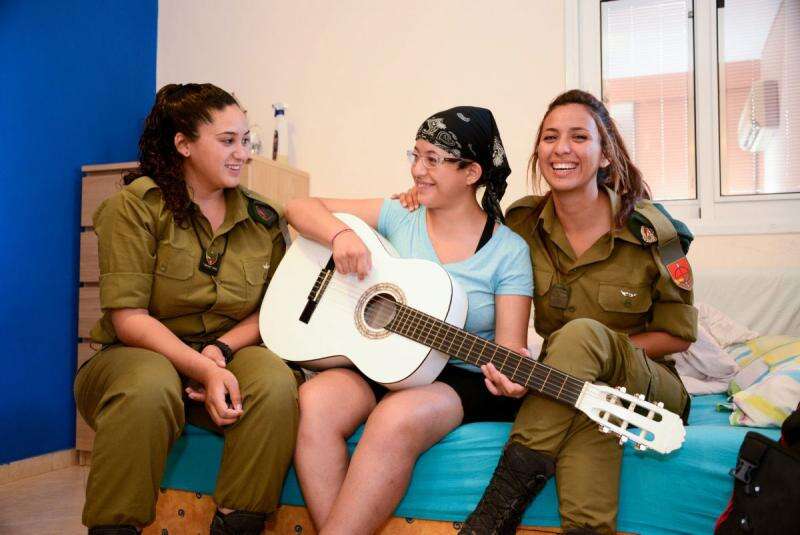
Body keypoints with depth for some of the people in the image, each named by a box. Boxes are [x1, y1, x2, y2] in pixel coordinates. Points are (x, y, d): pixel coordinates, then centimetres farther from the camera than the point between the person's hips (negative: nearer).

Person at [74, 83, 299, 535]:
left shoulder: (261, 219, 6)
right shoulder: (135, 206, -6)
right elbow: (127, 317, -13)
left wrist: (221, 350, -14)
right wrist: (201, 369, -24)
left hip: (226, 357, 3)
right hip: (142, 356, -3)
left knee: (275, 381, -29)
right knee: (150, 387, -37)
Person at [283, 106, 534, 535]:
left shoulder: (508, 251, -4)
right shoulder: (398, 218, 5)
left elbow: (509, 346, -6)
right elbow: (299, 208, 6)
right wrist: (341, 234, -14)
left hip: (461, 379, -3)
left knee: (396, 419, -34)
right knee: (316, 400, -27)